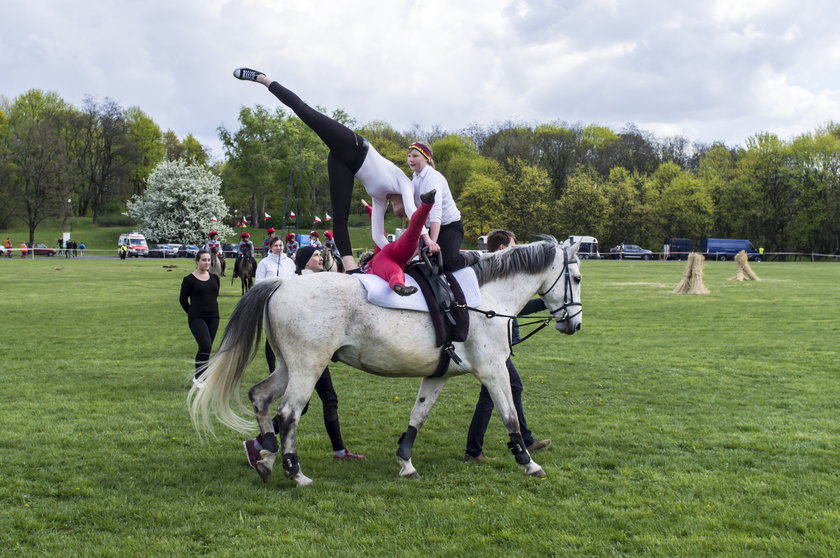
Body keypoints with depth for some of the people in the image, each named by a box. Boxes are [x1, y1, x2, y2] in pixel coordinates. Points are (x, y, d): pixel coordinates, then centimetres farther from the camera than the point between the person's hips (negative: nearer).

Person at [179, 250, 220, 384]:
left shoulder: (214, 278, 9)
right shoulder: (189, 280, -5)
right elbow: (183, 299, 3)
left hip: (213, 317, 5)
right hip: (197, 318, -5)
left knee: (206, 348, 7)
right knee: (205, 346, -19)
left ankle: (200, 377, 19)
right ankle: (198, 377, -6)